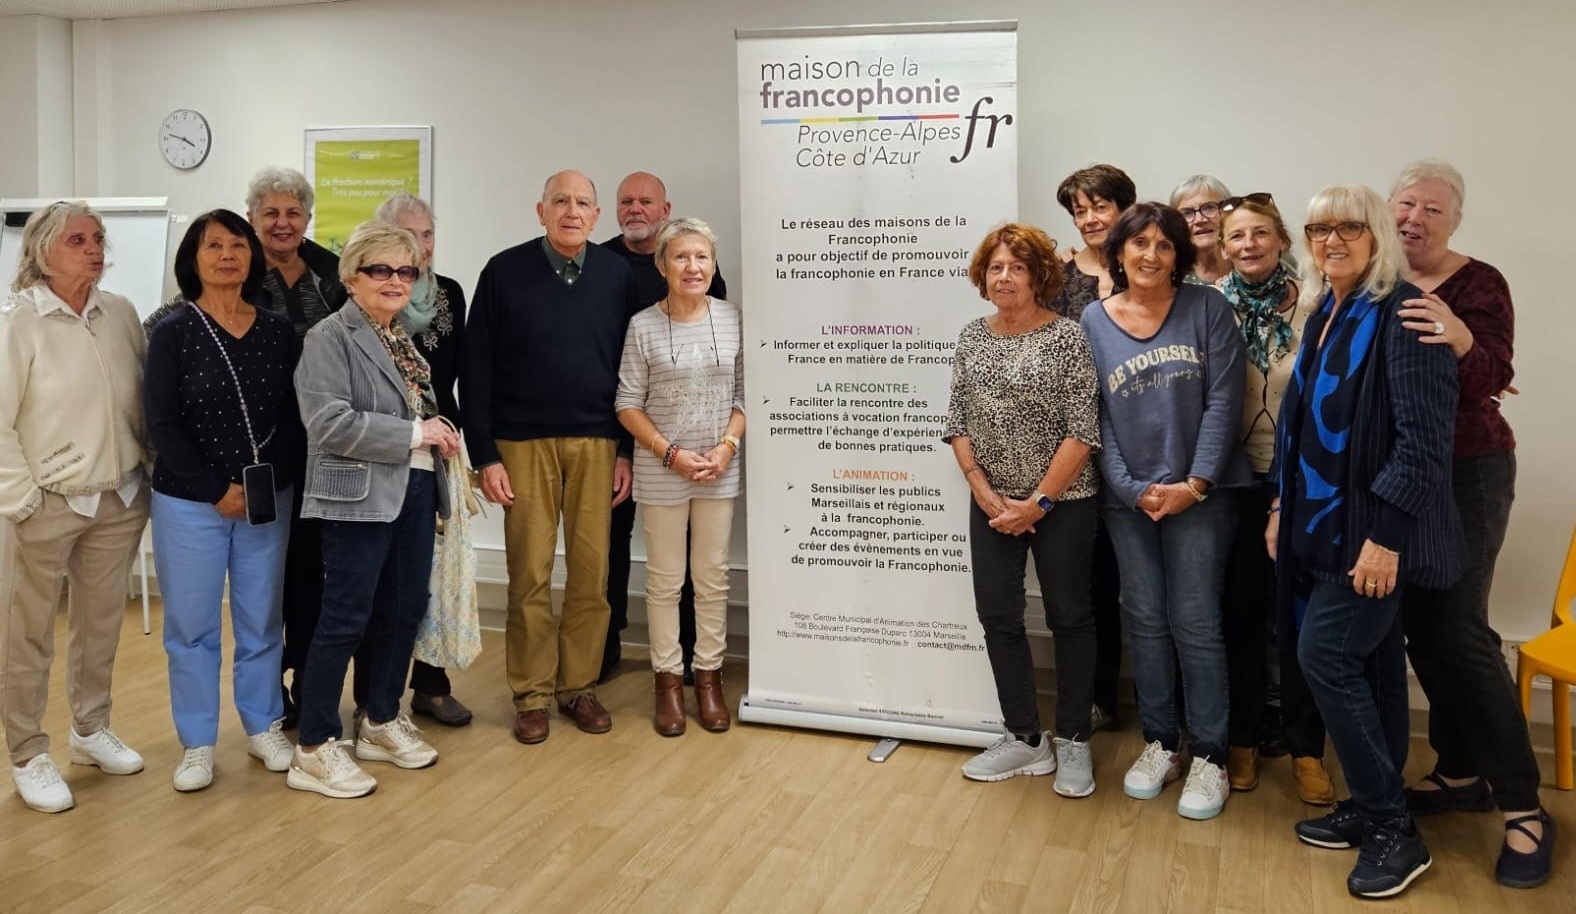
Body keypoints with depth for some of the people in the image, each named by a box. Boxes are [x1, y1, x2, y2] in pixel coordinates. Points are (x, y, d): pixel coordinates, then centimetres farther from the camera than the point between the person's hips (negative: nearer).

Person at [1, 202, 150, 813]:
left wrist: (149, 470, 6)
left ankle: (91, 729, 34)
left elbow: (146, 398, 9)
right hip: (49, 505, -4)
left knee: (102, 623, 16)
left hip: (120, 499, 4)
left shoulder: (120, 312, 2)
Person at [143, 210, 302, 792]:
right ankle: (197, 743, 17)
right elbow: (163, 425, -8)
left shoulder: (278, 331, 4)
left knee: (262, 619, 9)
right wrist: (218, 490, -13)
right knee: (192, 624, 4)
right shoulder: (172, 334, -3)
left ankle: (263, 727, 25)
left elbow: (294, 415, 4)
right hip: (190, 503, -2)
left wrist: (266, 483, -9)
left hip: (268, 501, 2)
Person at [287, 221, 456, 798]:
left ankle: (382, 723, 29)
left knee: (405, 610, 12)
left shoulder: (403, 339, 16)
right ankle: (314, 750, 8)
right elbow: (330, 423, -20)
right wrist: (414, 434, -17)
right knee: (346, 619, -3)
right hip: (360, 496, -8)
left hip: (414, 491, 8)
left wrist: (438, 431, 6)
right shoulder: (330, 338, -9)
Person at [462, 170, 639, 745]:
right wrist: (486, 456, -6)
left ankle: (578, 686, 18)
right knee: (530, 574, 2)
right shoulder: (505, 272, -1)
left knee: (592, 571, 4)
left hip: (596, 444, 2)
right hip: (524, 444, -2)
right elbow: (476, 371, -1)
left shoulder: (616, 275, 5)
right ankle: (532, 695, 14)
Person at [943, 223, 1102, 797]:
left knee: (1069, 616, 8)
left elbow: (1083, 430, -13)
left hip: (1062, 503, -5)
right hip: (992, 502, 5)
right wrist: (983, 491, -6)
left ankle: (1073, 742, 22)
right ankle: (1025, 740, 21)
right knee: (997, 616, 6)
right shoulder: (972, 337, 5)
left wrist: (1039, 502, -14)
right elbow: (957, 422, 5)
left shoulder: (1068, 337, -9)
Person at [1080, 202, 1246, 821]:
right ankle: (1159, 742, 24)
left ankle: (1209, 755, 13)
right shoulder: (1093, 321, 4)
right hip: (1127, 496, 2)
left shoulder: (1207, 309, -2)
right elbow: (1094, 416, 2)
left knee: (1194, 621, 0)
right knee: (1144, 619, 10)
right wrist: (1132, 490, -7)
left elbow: (1223, 400, -6)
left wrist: (1194, 483, -12)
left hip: (1198, 491, -2)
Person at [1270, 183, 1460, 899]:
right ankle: (1373, 810, 24)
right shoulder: (1326, 313, 11)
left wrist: (1386, 533, -23)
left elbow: (1425, 434, -21)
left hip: (1373, 527, -8)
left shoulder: (1403, 312, -15)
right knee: (1370, 663, 14)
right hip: (1326, 519, 8)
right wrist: (1283, 505, 14)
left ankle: (1393, 829, 5)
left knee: (1326, 656, -9)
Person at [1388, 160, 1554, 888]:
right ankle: (1463, 773, 26)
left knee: (1459, 629, -8)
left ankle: (1522, 805, 4)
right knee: (1420, 626, 9)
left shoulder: (1479, 284, -9)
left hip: (1466, 474, -5)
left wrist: (1461, 340, -44)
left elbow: (1492, 377, -23)